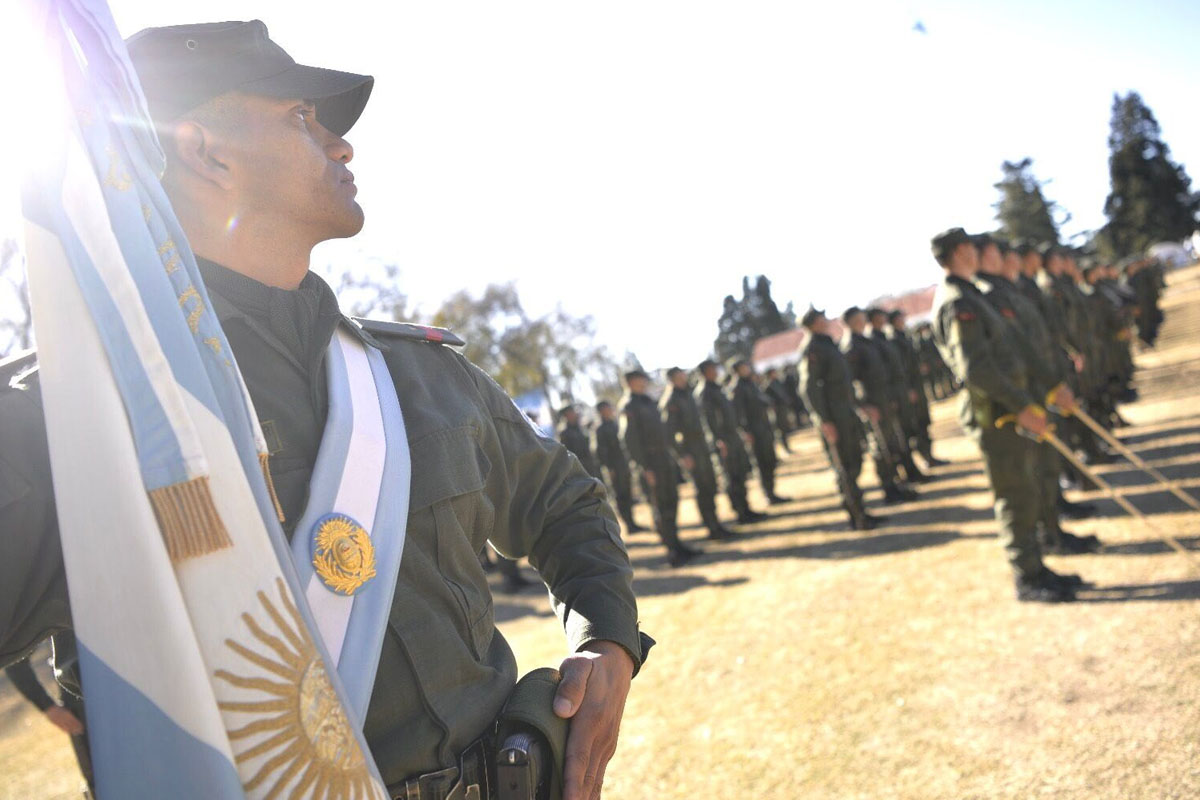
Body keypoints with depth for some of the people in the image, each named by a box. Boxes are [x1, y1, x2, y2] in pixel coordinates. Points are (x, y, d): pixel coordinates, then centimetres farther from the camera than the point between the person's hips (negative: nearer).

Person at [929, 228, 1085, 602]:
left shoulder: (968, 297, 17)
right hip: (995, 413, -10)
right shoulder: (957, 303, -16)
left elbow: (1004, 353, 23)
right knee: (1016, 497, -3)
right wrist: (1022, 406, -22)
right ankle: (1027, 580, 6)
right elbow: (976, 368, -25)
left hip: (1012, 407, 10)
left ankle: (1035, 569, 24)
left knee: (1024, 494, 15)